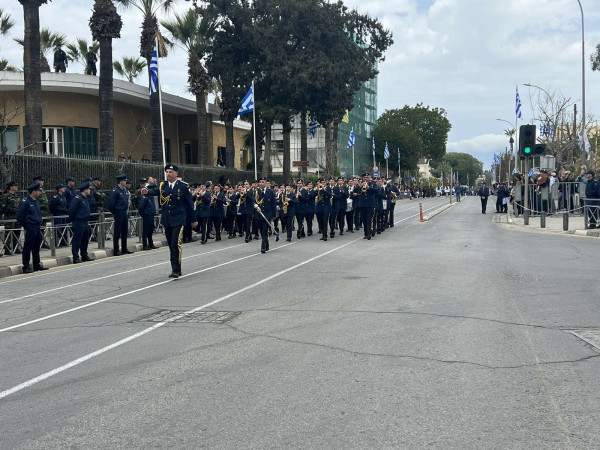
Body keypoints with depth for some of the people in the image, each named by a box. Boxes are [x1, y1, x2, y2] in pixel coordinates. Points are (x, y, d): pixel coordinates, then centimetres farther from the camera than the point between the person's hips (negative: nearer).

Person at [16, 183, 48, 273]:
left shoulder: (35, 201, 14)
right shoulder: (25, 201, -12)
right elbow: (19, 216, -12)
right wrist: (25, 227, -8)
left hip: (37, 228, 8)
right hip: (30, 228, -8)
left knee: (36, 248, 15)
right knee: (28, 248, -2)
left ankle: (37, 265, 24)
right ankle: (26, 267, 3)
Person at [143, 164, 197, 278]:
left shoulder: (183, 186, -2)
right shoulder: (162, 186, 6)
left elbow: (189, 203, 2)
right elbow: (154, 191, -13)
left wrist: (194, 220, 6)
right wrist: (147, 192, -37)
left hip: (178, 220, -5)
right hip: (167, 220, 5)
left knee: (176, 244, -15)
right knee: (171, 245, 11)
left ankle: (176, 270, -12)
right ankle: (176, 269, 21)